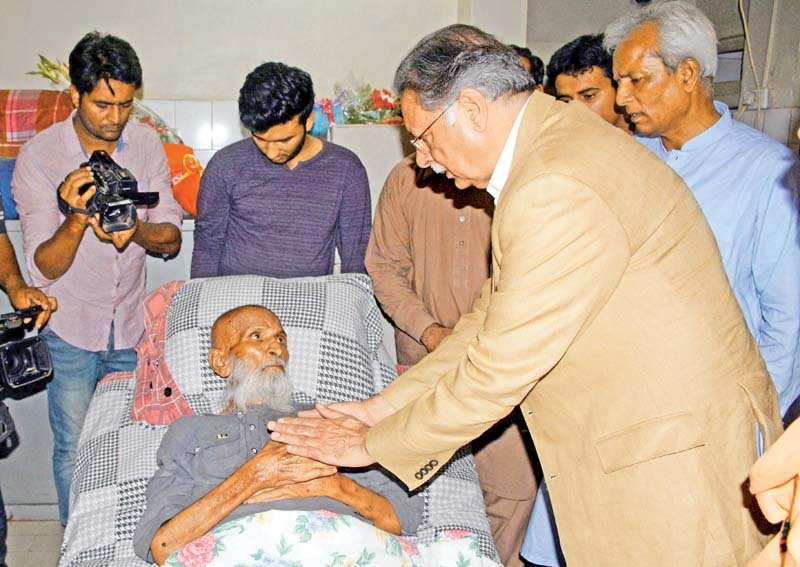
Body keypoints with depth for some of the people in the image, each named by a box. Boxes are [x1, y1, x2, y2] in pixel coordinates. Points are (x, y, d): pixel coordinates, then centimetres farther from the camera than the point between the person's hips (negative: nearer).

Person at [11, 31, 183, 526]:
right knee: (75, 451, 8)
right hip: (70, 330, -2)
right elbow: (44, 269, -17)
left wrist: (138, 231, -29)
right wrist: (76, 220, -36)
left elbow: (172, 240, -6)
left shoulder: (146, 143, -6)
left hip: (132, 324, 3)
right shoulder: (38, 157, -14)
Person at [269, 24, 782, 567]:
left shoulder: (560, 190, -25)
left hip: (680, 455, -9)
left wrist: (375, 445, -8)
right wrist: (384, 407, 7)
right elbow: (495, 316, 9)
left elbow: (499, 368, -21)